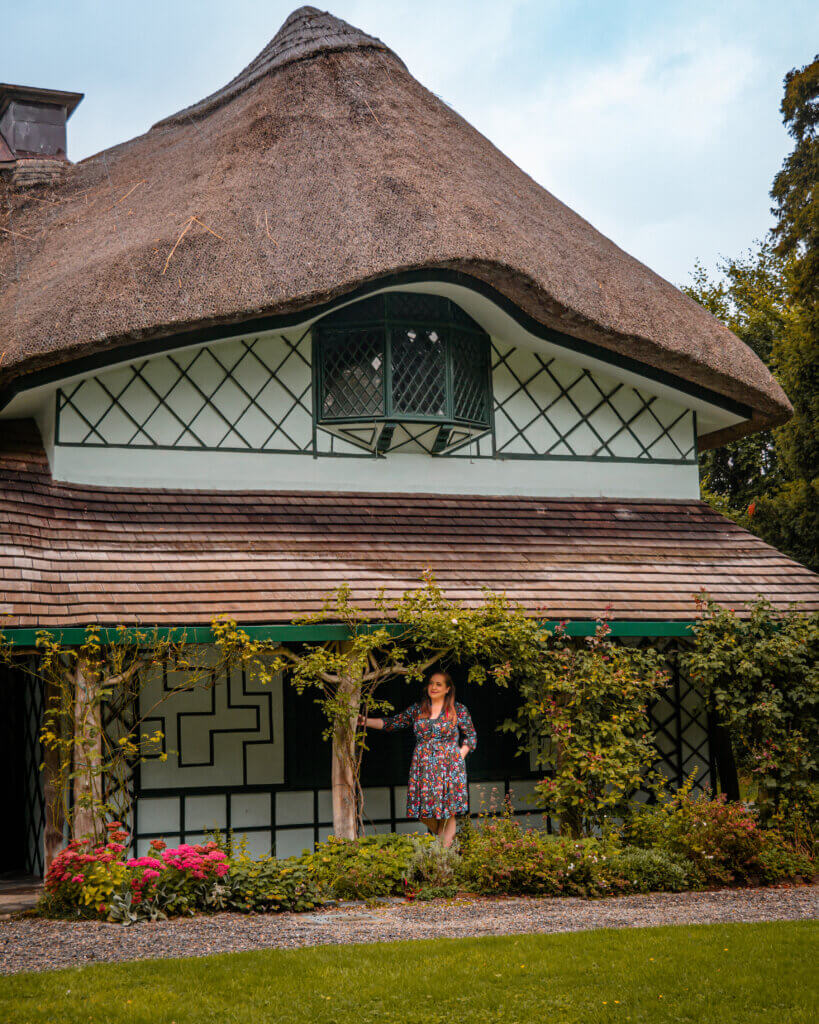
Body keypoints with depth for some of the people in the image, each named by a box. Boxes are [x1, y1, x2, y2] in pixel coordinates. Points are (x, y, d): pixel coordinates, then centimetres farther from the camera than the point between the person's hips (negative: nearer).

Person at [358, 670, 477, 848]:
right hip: (423, 766, 3)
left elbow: (471, 736, 9)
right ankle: (450, 840, 20)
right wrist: (366, 722, -3)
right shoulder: (417, 710, 11)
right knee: (425, 813, -1)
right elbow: (392, 723, 8)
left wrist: (459, 757, -3)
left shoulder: (458, 710, 4)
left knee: (448, 810, -7)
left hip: (449, 767, -3)